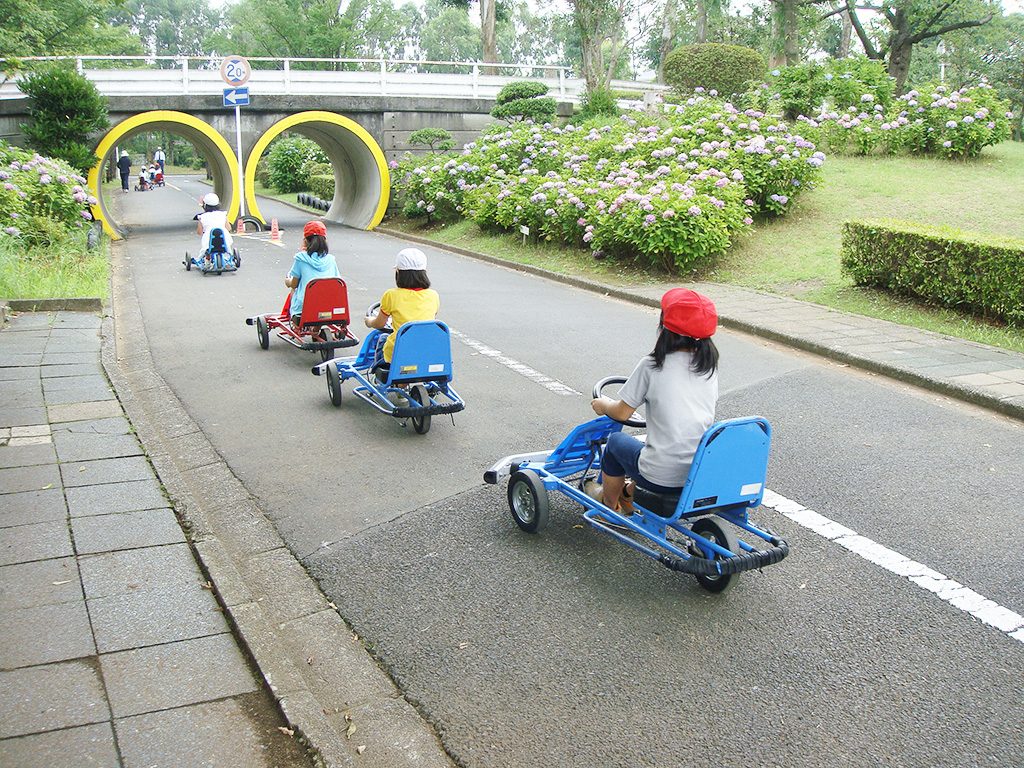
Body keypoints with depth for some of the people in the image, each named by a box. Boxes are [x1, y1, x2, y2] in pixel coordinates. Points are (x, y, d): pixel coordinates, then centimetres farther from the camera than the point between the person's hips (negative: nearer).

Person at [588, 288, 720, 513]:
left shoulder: (652, 366, -11)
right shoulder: (710, 366, 3)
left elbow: (622, 413, -3)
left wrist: (603, 405, 20)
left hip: (663, 478, -5)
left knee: (616, 440, 24)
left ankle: (608, 502, 44)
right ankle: (629, 496, 52)